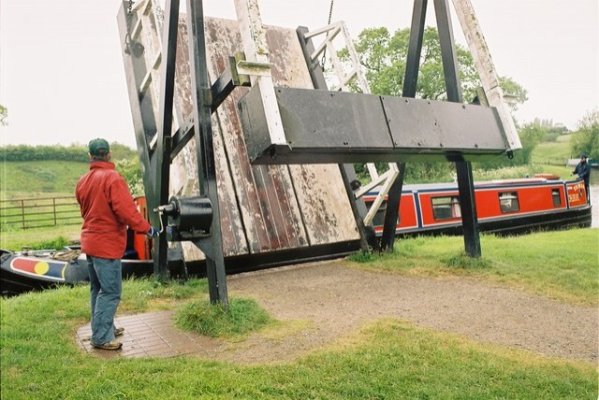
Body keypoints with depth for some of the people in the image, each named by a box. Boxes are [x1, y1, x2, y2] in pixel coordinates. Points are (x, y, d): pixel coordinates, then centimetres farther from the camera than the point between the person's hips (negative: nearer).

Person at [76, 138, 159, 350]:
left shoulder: (83, 181, 9)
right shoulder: (113, 178, -16)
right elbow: (126, 210, -23)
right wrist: (147, 228, -16)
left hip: (90, 241, 9)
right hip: (107, 243, -9)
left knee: (98, 289, 17)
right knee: (110, 291, -3)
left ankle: (104, 328, 28)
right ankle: (101, 337, 1)